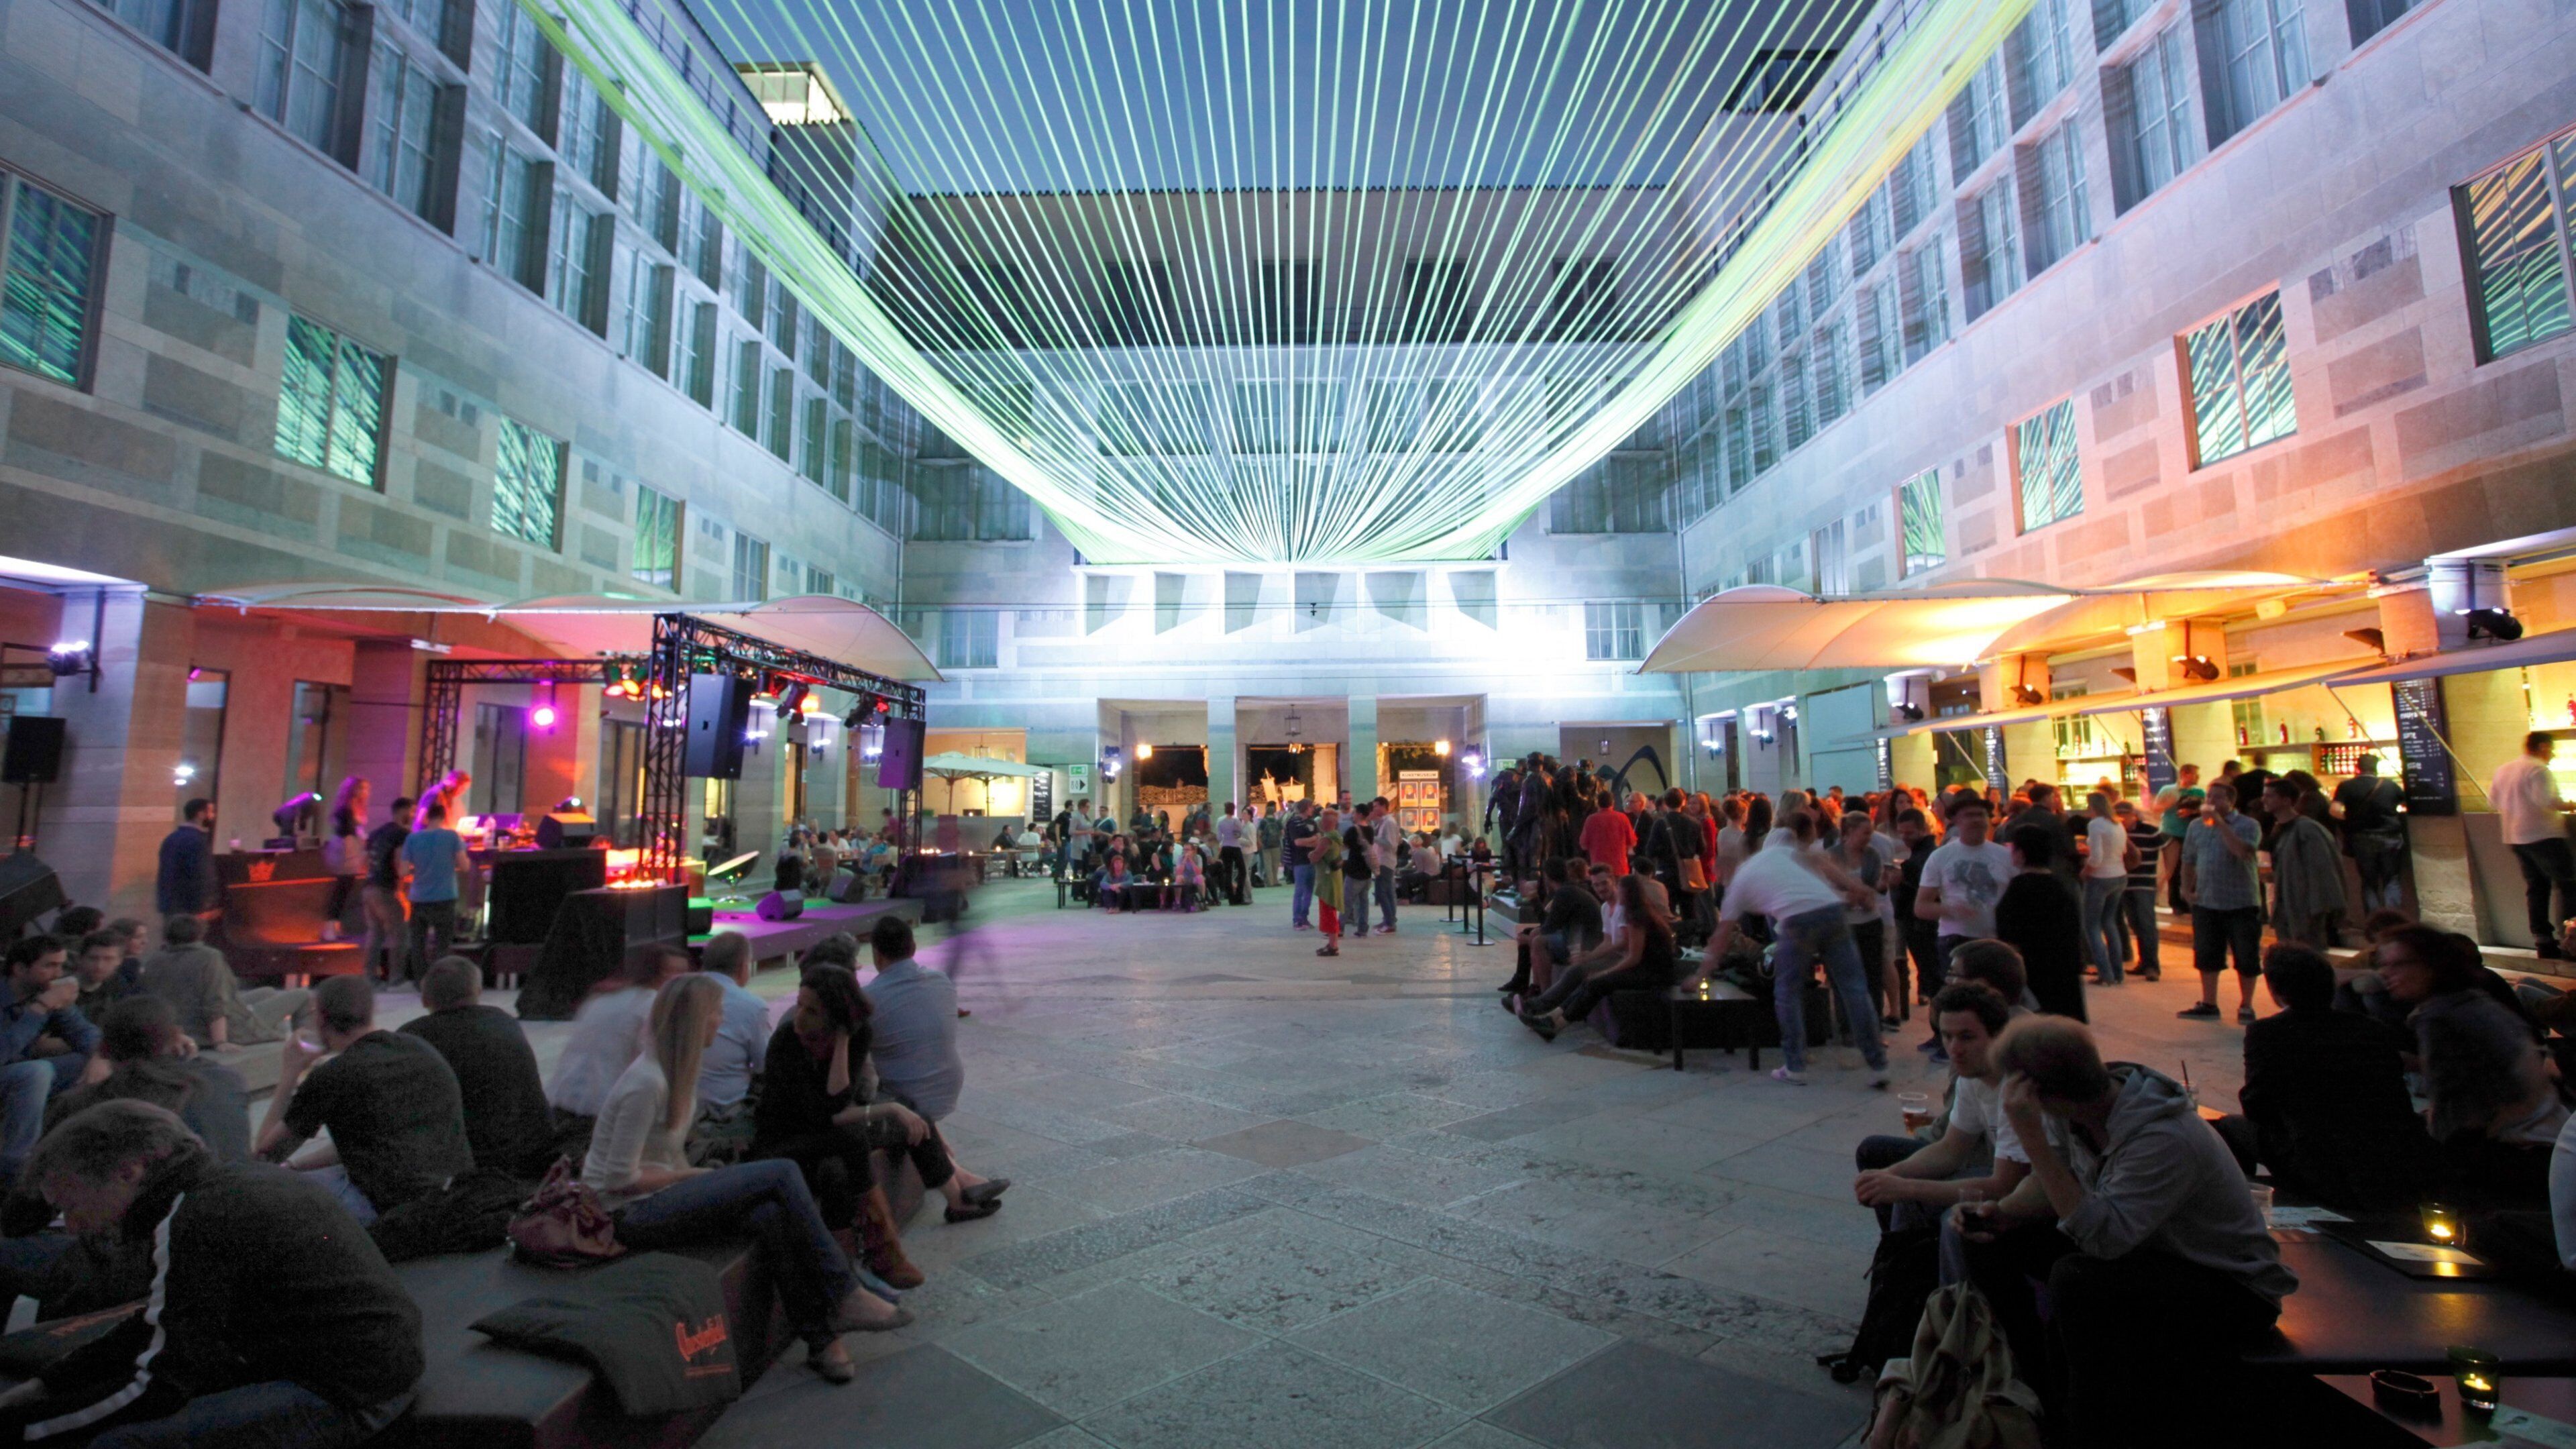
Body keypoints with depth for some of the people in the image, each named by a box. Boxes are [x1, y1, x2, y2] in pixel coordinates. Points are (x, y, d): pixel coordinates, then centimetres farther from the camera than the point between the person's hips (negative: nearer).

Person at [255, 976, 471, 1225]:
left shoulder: (329, 1076, -8)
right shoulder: (419, 1049, 10)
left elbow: (269, 1151, 10)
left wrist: (289, 1074, 15)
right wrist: (294, 1167, 27)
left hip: (391, 1211, -7)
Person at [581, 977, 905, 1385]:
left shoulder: (677, 1069, 8)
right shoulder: (647, 1083, -21)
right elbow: (619, 1179, -20)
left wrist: (697, 1181, 0)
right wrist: (695, 1176, -11)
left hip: (655, 1199, 8)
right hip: (628, 1214, -8)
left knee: (768, 1215, -20)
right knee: (782, 1175, -22)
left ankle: (821, 1336, -15)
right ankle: (844, 1295, -13)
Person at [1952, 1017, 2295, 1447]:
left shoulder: (2165, 1140, -34)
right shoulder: (2073, 1109, -12)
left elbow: (2100, 1238, -38)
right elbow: (2053, 1184, 3)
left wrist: (2031, 1135, -43)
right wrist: (2000, 1212, -17)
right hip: (2146, 1249, 8)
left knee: (2075, 1280, -34)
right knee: (1994, 1240, -1)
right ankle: (2041, 1399, 13)